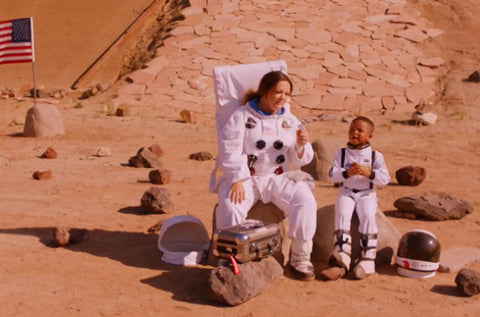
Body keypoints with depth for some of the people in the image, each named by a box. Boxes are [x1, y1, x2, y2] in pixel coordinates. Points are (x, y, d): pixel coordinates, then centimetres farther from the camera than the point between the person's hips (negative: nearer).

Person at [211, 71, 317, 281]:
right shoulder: (241, 117, -1)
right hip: (246, 177, -3)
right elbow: (230, 151, -10)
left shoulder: (289, 121, 11)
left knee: (305, 201, -24)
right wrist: (237, 180, -22)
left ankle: (299, 258, -11)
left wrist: (301, 146, -13)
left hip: (279, 177, 3)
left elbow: (299, 161, 9)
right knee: (230, 205, -32)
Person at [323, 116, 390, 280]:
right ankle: (342, 257, -31)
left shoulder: (375, 155, 7)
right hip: (346, 192, 1)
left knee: (368, 217, -27)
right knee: (342, 215, -26)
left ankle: (367, 260, -26)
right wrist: (347, 173, -17)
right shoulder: (342, 153, 10)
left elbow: (385, 178, -1)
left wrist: (368, 173, -17)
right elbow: (332, 174, 0)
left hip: (367, 193, -1)